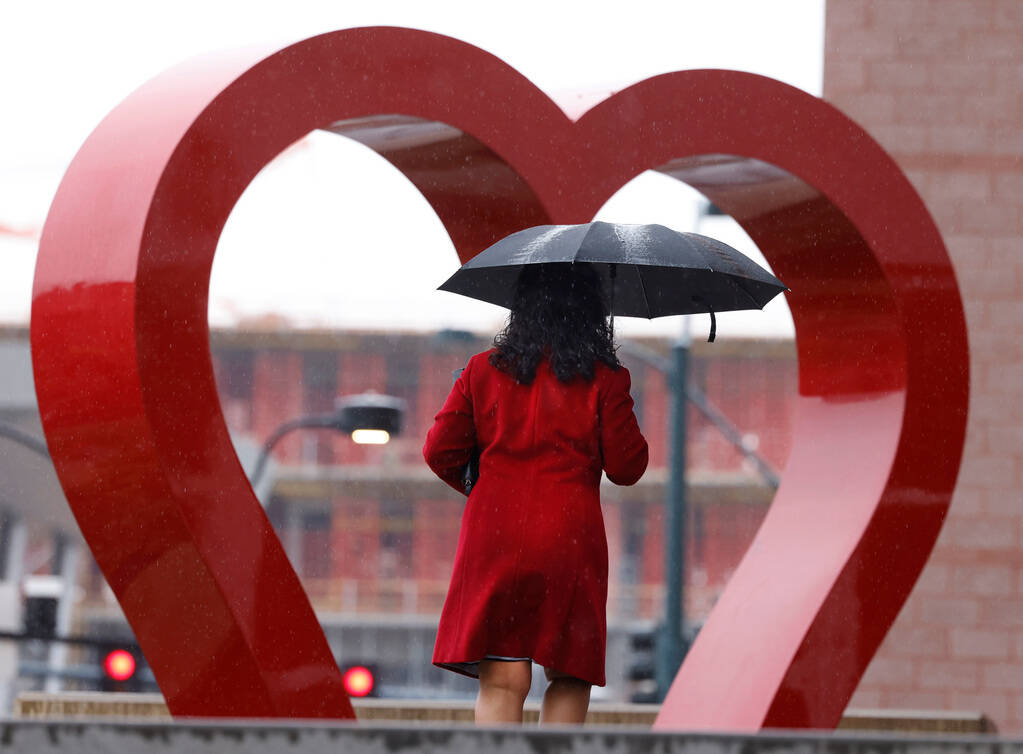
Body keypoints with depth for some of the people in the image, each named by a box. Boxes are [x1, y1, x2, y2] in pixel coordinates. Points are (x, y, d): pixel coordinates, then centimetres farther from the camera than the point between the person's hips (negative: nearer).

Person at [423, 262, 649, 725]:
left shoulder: (483, 371, 6)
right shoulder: (603, 379, -1)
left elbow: (440, 452, 7)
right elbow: (626, 468, 2)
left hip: (494, 540, 2)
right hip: (571, 542, -1)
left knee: (501, 681, -2)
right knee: (569, 679, 10)